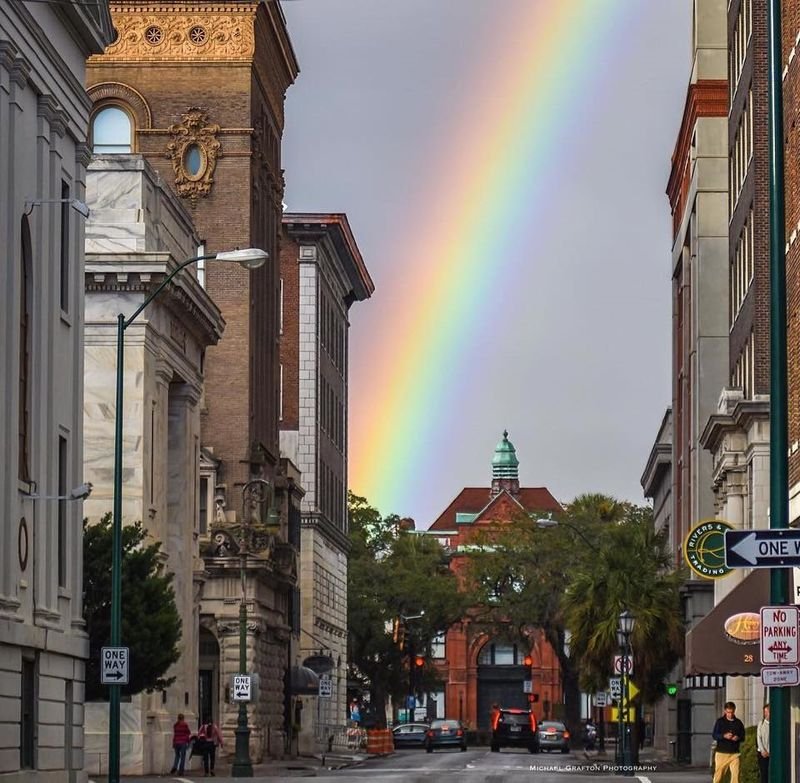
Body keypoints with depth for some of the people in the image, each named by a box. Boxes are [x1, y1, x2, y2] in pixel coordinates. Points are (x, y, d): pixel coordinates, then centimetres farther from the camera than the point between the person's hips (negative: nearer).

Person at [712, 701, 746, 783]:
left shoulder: (738, 723, 8)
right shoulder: (720, 721, 2)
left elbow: (743, 736, 13)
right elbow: (714, 735, -4)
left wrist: (738, 738, -11)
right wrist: (724, 736, -21)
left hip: (734, 754, 2)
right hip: (721, 753, -2)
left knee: (735, 774, -7)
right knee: (718, 774, 0)